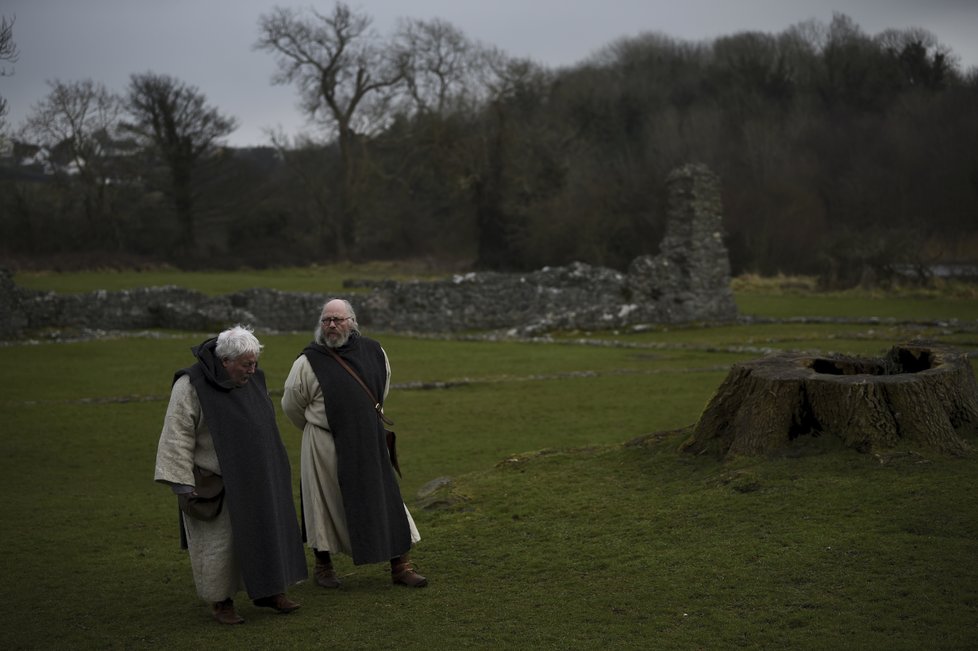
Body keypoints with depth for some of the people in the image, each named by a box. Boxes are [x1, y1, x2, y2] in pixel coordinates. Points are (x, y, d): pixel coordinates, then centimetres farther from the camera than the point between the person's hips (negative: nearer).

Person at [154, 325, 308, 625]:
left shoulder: (252, 379, 2)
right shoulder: (191, 386, -18)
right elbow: (177, 437, -17)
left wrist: (272, 470, 18)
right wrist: (184, 484, -19)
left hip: (254, 480, 6)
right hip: (216, 482, -6)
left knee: (266, 530, 10)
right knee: (219, 542, 3)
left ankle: (267, 590, 22)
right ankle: (220, 601, 17)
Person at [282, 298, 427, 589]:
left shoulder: (373, 352, 0)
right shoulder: (309, 361, -11)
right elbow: (291, 405, 2)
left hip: (368, 443, 3)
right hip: (325, 446, -3)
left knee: (386, 498, 3)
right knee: (326, 504, 7)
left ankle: (400, 565, 11)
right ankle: (323, 564, 26)